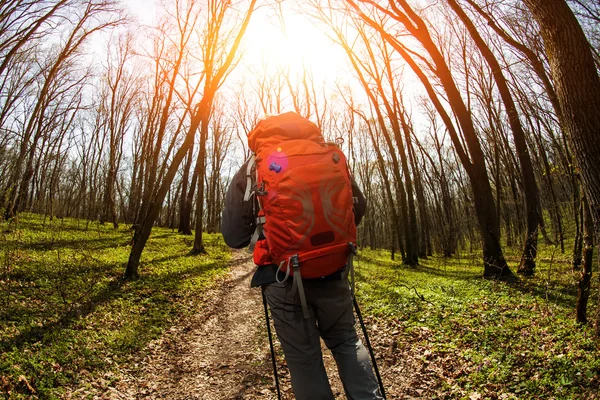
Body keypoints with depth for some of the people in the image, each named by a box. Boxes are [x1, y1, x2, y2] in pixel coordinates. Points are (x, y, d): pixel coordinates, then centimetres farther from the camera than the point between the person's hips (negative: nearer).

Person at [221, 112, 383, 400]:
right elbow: (359, 207, 13)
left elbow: (233, 236, -1)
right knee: (346, 341, 22)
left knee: (303, 358, 11)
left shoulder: (250, 171, -1)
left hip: (283, 276, -2)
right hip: (331, 270, 3)